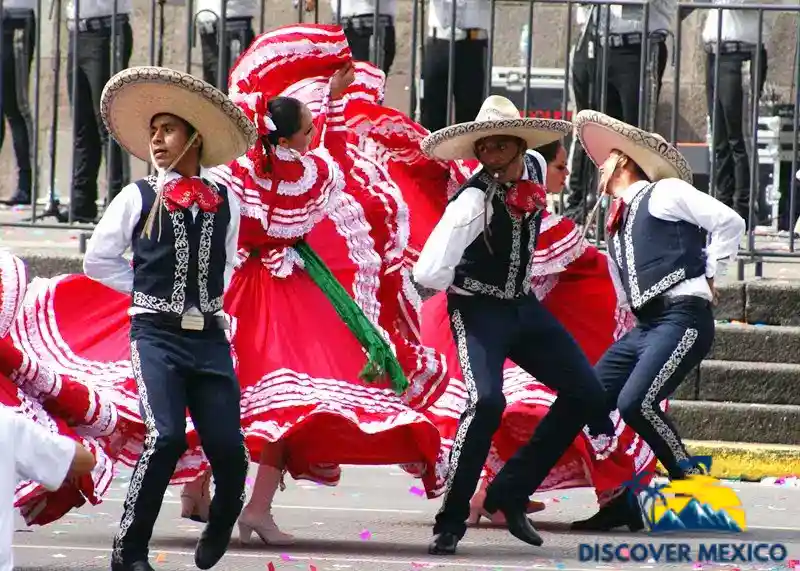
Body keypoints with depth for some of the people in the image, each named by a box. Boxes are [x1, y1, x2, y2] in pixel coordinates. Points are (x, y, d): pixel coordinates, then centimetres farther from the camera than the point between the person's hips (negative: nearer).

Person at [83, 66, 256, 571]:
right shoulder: (138, 198, 5)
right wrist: (150, 289, 7)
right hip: (157, 334, -3)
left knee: (229, 449, -5)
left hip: (210, 336, 3)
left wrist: (210, 299, 13)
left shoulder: (225, 203, 11)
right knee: (166, 436, -21)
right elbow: (98, 260, 11)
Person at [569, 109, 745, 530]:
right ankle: (623, 502, 1)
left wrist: (710, 277, -4)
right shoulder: (618, 221, 25)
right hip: (644, 327, 9)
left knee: (636, 403, -24)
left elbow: (729, 222, -7)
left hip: (682, 317, -9)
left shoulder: (664, 192, 2)